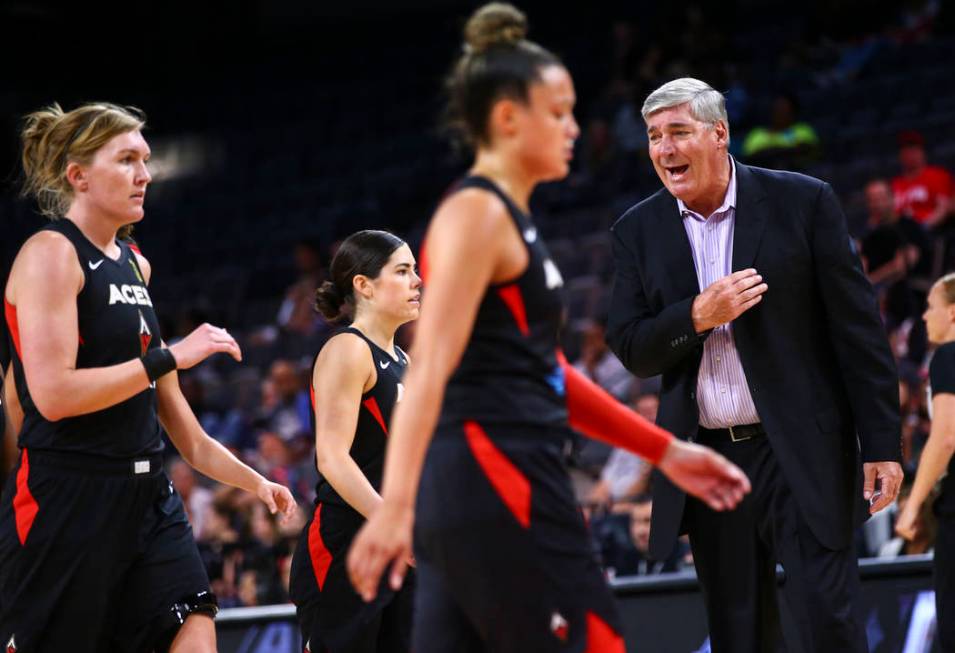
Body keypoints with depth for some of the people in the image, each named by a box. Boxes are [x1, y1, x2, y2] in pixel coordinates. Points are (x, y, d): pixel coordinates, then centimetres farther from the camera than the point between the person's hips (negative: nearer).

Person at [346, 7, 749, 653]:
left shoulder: (509, 219, 21)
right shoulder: (476, 214, -9)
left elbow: (544, 371, 27)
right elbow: (430, 368, -21)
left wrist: (666, 451, 27)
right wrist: (396, 503, -31)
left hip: (490, 490, 9)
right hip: (497, 484, -9)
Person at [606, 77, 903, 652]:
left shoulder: (803, 203, -4)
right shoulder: (639, 231, 5)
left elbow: (857, 328, -4)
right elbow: (631, 349, 3)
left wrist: (882, 443, -7)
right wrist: (698, 316, -17)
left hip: (800, 449, -3)